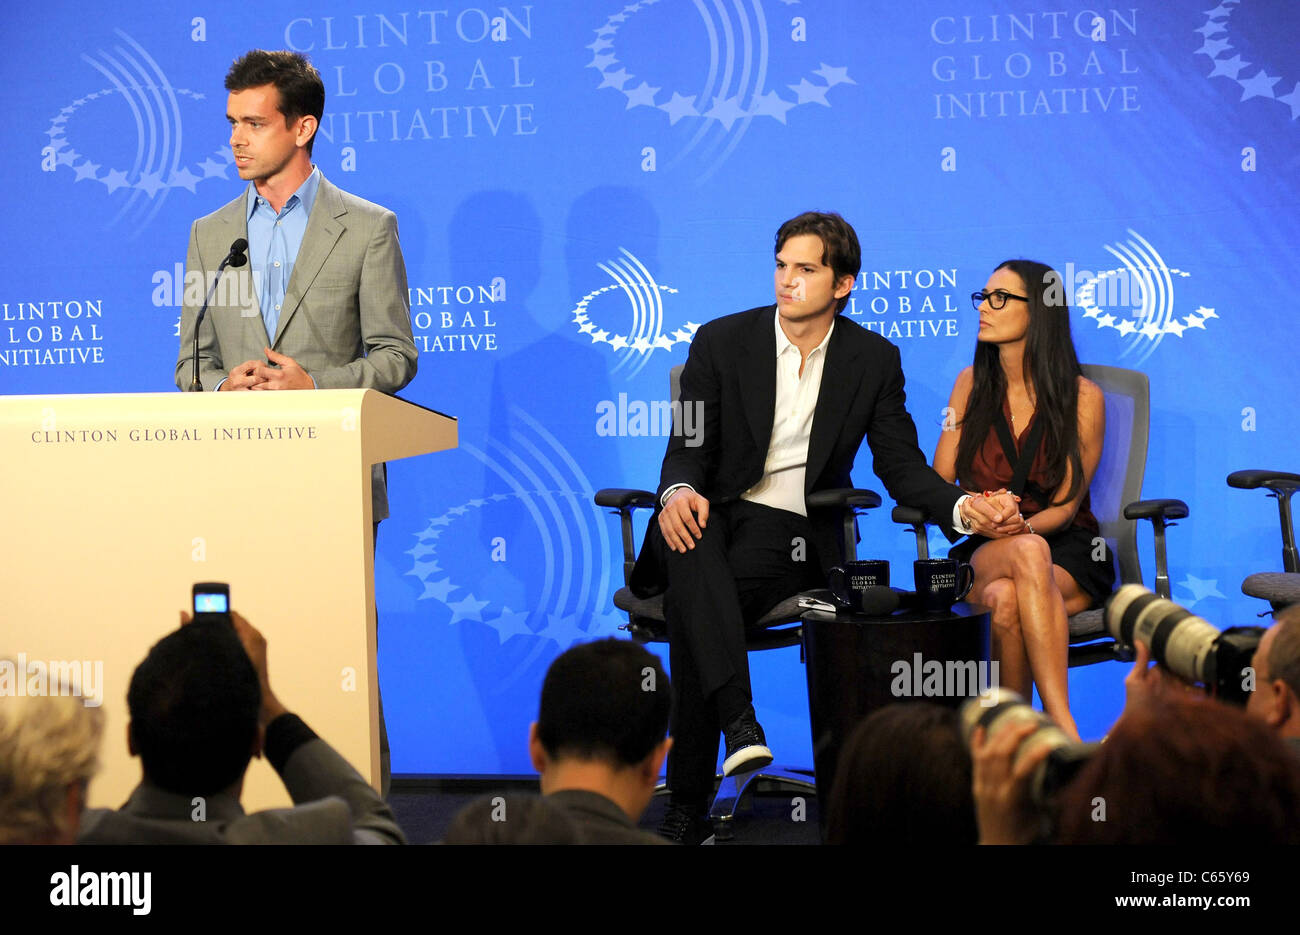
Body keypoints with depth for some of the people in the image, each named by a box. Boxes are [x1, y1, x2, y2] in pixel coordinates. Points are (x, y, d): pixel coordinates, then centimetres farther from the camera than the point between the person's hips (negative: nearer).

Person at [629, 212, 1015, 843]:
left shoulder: (874, 359, 6)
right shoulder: (722, 340, 5)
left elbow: (901, 465, 5)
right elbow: (688, 447, 3)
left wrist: (962, 506, -15)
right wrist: (679, 490, -22)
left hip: (794, 532, -1)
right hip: (716, 514, 1)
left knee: (690, 606, -31)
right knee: (689, 536, -38)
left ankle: (687, 806, -28)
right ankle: (738, 719, -49)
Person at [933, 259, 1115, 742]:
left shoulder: (1082, 397, -1)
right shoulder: (972, 384, 8)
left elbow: (1064, 506, -3)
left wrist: (1021, 525, -25)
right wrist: (976, 517, -15)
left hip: (1067, 550, -1)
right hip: (985, 552, 2)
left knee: (1008, 599, -39)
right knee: (1027, 554, -38)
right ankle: (1065, 734, -42)